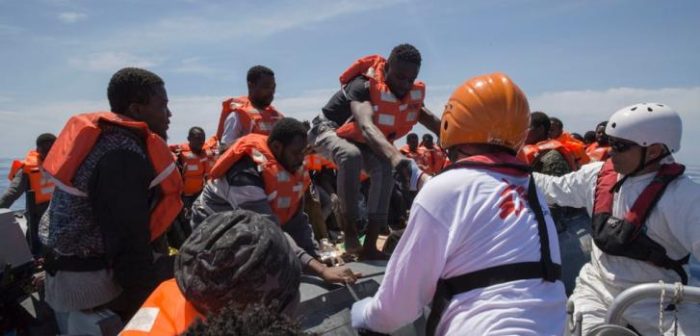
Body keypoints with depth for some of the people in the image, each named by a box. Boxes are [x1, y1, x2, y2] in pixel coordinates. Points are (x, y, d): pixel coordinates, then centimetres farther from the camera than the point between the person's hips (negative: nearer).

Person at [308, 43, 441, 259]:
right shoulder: (364, 86, -36)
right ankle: (350, 230, -26)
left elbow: (429, 119, 4)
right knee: (351, 156, -38)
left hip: (361, 141, 6)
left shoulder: (413, 93, -15)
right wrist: (394, 155, -71)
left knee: (385, 169, -18)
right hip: (328, 130, -6)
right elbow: (366, 126, -54)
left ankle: (369, 245, -12)